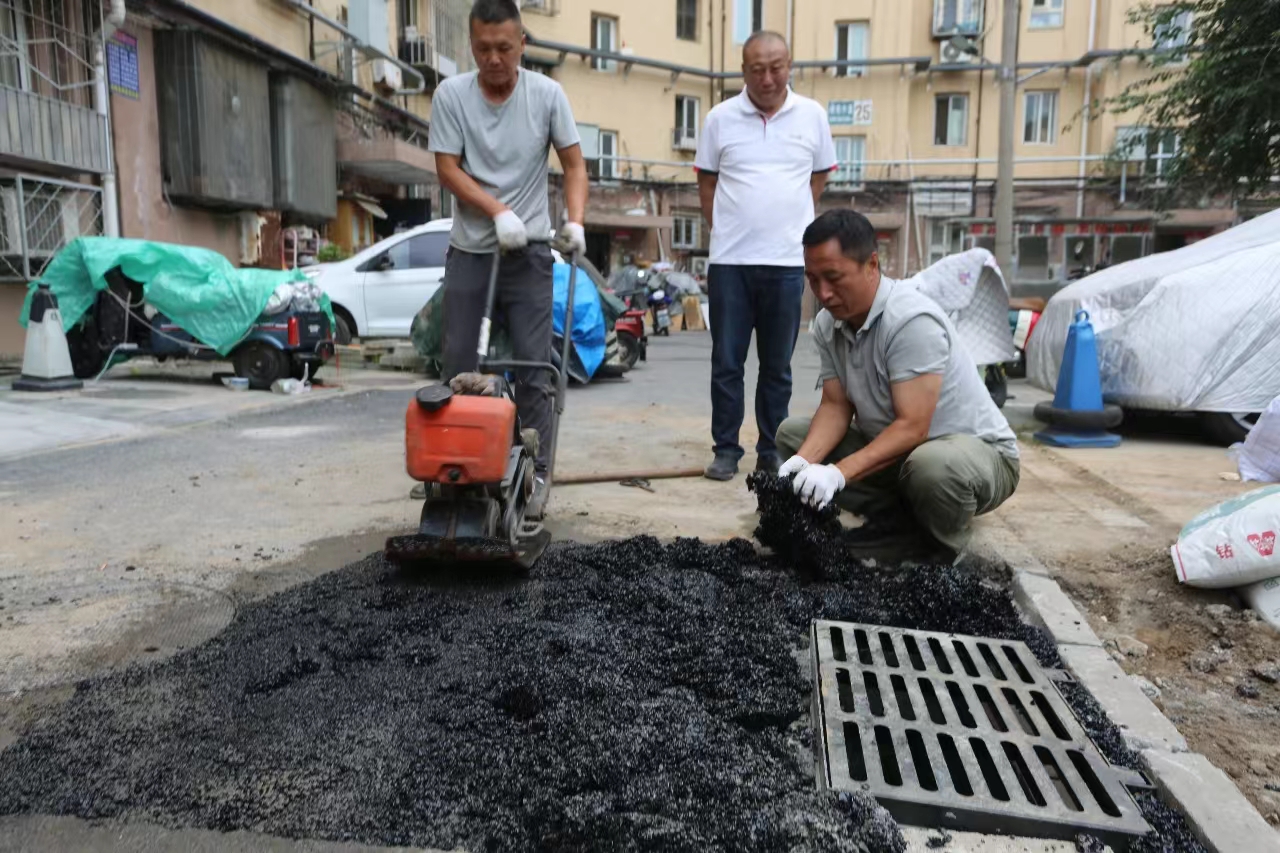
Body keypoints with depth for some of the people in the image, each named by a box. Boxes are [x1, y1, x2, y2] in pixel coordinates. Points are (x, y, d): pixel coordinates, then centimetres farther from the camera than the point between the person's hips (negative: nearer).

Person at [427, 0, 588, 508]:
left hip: (529, 251, -1)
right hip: (469, 250, 1)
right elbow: (447, 168, -6)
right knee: (457, 364, 6)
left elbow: (573, 164, -1)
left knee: (533, 366, -1)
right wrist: (499, 211, -18)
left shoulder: (547, 94, -3)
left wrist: (575, 220, -16)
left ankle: (535, 469, 7)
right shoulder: (451, 94, -3)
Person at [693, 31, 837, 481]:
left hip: (787, 261, 1)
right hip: (729, 260, 0)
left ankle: (772, 452, 18)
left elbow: (820, 175, 15)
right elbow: (706, 181, 11)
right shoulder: (721, 117, 3)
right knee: (726, 361, 3)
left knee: (777, 365, 7)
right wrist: (724, 229, 6)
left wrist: (790, 220, 10)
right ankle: (726, 449, 13)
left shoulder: (812, 115, 5)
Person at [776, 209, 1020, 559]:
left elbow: (912, 427, -30)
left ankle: (945, 553, -8)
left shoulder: (912, 320, -27)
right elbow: (835, 406, -5)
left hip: (976, 449, -7)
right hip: (893, 447, 7)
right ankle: (898, 517, -5)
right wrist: (804, 461, -24)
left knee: (932, 465, -42)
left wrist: (839, 473, -40)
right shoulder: (827, 324, -4)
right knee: (792, 432, -3)